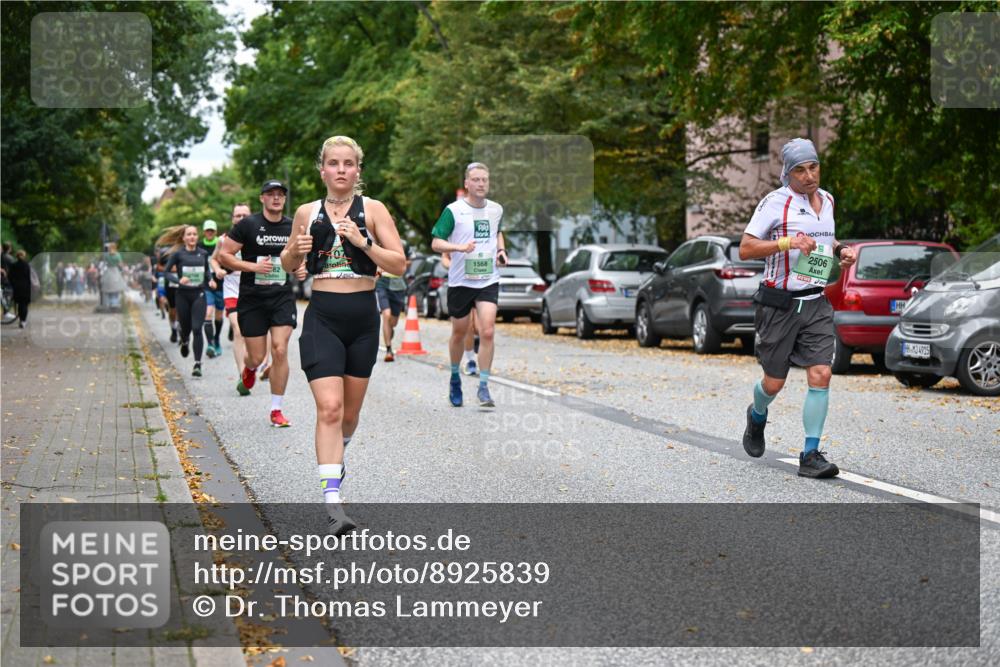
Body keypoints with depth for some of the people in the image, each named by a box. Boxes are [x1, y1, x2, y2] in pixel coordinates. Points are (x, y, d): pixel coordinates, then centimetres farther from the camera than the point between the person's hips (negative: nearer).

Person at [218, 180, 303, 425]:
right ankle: (249, 368, 43)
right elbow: (223, 256, -5)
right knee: (257, 357, 2)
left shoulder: (293, 227, 6)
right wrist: (253, 266, -18)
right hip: (252, 300, -2)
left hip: (282, 297, 2)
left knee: (280, 350, -12)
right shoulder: (248, 225, -5)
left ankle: (276, 410, -1)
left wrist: (301, 269, 0)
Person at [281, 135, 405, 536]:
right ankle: (332, 503, -20)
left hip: (363, 316, 1)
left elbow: (399, 265, -6)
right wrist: (294, 251, -4)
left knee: (349, 412, 13)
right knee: (329, 407, -15)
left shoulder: (373, 210, 0)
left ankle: (337, 453, 46)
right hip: (322, 317, -1)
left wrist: (363, 243, -19)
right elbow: (288, 265, 18)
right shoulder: (307, 213, 6)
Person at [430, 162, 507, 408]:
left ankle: (484, 387, -5)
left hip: (488, 281, 2)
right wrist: (460, 247, -25)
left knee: (487, 332, -13)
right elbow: (436, 243, -8)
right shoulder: (453, 210, -8)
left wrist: (501, 249, 8)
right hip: (460, 281, -2)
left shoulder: (496, 209, 6)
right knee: (459, 333, 11)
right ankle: (455, 378, 34)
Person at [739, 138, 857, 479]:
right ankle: (757, 417, 40)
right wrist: (786, 242, -23)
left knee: (821, 375, -10)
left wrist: (840, 250, 11)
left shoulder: (826, 199, 11)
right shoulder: (775, 202, -9)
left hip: (816, 303, 4)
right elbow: (745, 249, -12)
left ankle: (810, 455, -4)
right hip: (780, 305, -4)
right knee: (774, 383, 5)